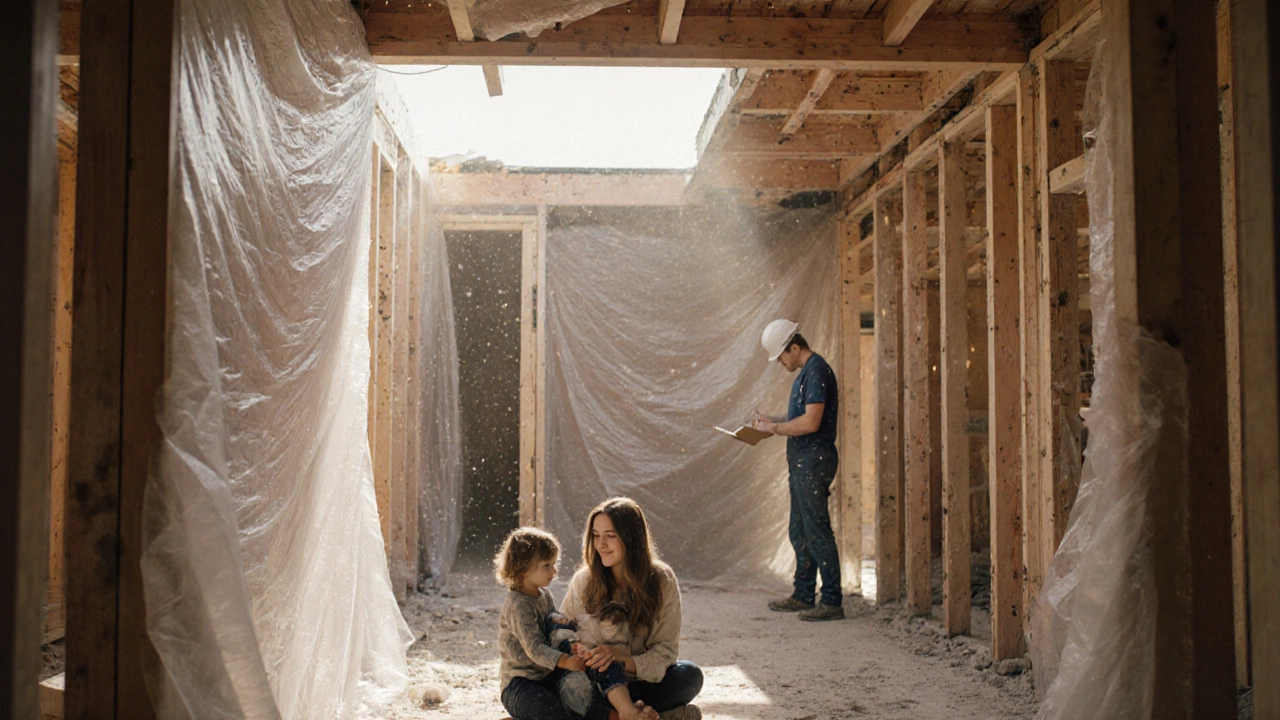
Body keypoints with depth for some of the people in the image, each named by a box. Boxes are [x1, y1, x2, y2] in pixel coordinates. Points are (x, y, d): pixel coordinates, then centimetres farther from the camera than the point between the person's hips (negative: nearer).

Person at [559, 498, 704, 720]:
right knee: (574, 685, -36)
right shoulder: (583, 581, -3)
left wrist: (626, 661, -26)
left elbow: (666, 649, -7)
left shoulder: (662, 580, -5)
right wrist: (581, 652, -26)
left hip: (641, 683, 0)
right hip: (598, 683, 0)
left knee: (690, 675, -28)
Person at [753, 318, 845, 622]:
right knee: (799, 531, 15)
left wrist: (774, 428, -12)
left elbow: (810, 422, -23)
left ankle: (832, 602, -1)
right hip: (803, 460, 11)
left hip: (814, 460, -11)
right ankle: (803, 595, 23)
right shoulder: (807, 372, 17)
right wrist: (773, 423, 12)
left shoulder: (816, 371, -15)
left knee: (817, 531, -7)